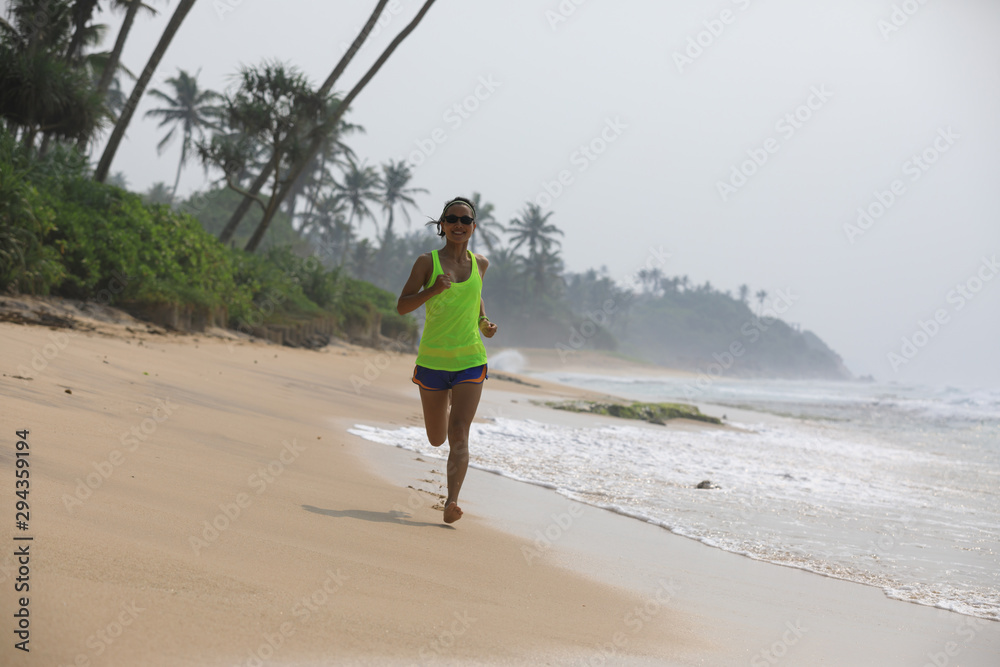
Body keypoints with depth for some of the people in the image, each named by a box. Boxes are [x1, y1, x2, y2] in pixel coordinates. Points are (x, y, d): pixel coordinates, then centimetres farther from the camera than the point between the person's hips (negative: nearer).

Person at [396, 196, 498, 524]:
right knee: (437, 439, 15)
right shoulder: (427, 261, -5)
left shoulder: (480, 263, 6)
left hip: (470, 361, 1)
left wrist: (484, 322, 9)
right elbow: (402, 306, -7)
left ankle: (451, 502, -18)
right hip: (432, 359, 0)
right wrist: (434, 289, -22)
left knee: (458, 434, -14)